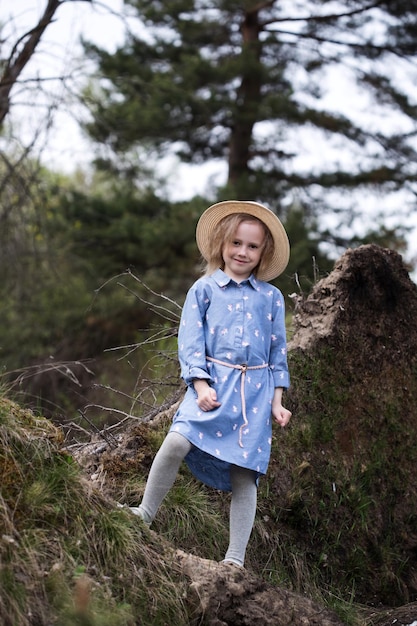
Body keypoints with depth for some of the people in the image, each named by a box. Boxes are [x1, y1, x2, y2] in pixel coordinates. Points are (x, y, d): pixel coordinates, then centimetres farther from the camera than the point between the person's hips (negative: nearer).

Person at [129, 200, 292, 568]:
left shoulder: (271, 297, 13)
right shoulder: (204, 289, 8)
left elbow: (278, 351, 15)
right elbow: (190, 341, 2)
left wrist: (277, 402, 10)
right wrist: (201, 384, -12)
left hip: (256, 391, 2)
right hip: (214, 384, -2)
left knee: (245, 473, -2)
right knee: (177, 442, -25)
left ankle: (235, 558, 4)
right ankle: (146, 514, -6)